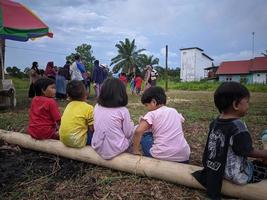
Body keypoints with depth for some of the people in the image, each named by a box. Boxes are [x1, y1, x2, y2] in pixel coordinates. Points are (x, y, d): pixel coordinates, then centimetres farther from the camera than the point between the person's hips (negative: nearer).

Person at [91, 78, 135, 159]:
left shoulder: (97, 107, -3)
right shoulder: (123, 111, -15)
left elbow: (96, 128, 8)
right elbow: (128, 133, -7)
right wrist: (130, 123, 12)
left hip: (98, 148, 5)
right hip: (115, 149, -5)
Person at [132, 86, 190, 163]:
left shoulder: (152, 114, -6)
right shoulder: (174, 111, 10)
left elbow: (138, 131, -19)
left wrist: (136, 151, -5)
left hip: (162, 157, -5)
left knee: (144, 135, 16)